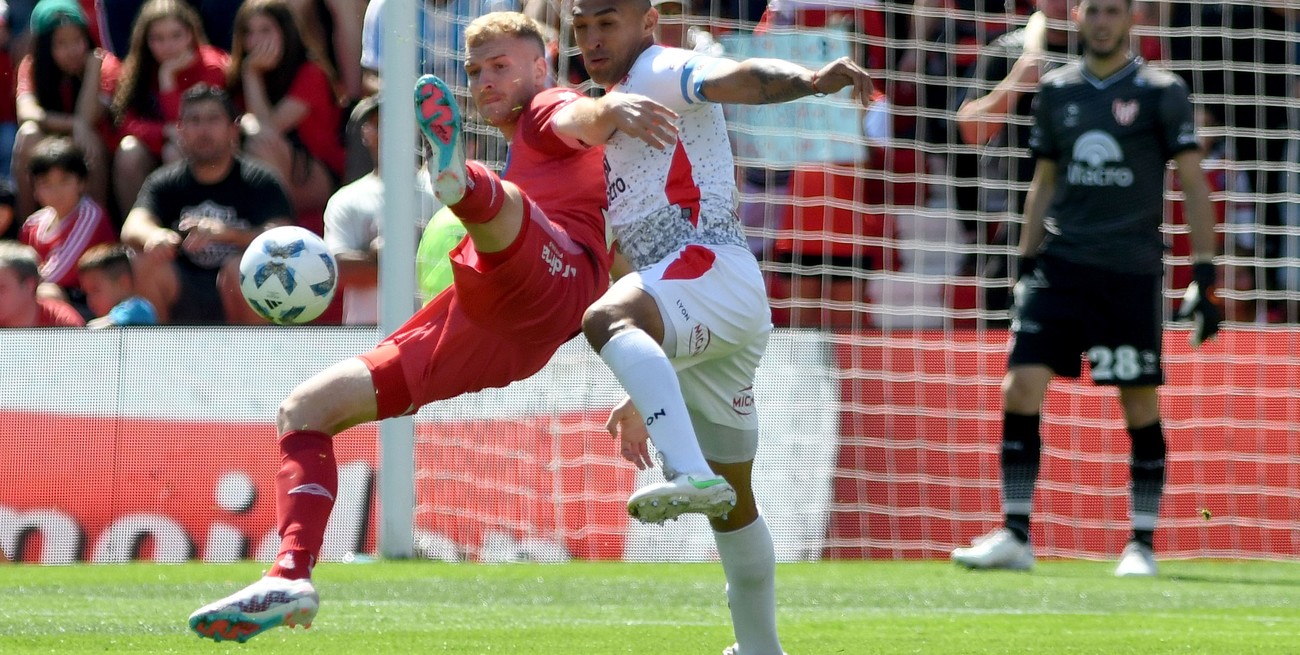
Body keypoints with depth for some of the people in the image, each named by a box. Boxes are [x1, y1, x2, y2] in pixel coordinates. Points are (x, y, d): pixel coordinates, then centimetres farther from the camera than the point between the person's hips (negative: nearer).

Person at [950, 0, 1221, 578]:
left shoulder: (1162, 92, -1)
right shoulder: (1055, 91, 10)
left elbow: (1193, 184, -2)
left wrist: (1203, 276, -9)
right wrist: (1027, 263, 14)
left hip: (1131, 273, -3)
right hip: (1060, 264, 3)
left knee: (1140, 406, 0)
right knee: (1020, 387, -9)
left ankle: (1142, 544, 10)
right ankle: (1015, 536, -3)